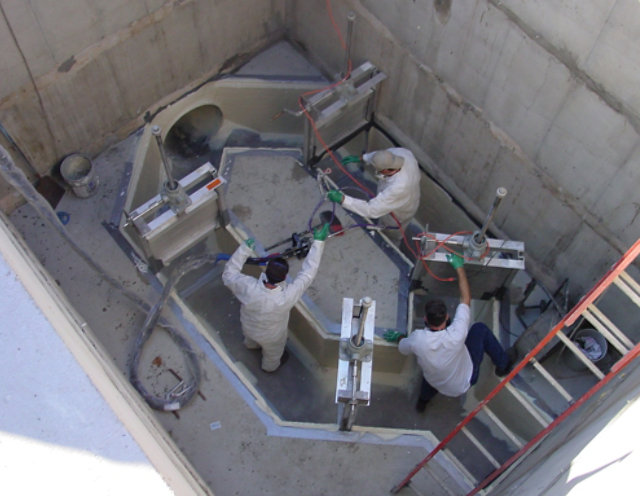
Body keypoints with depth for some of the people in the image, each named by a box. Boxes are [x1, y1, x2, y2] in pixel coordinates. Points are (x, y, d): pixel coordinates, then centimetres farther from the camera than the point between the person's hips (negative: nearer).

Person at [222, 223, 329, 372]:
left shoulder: (248, 287, -42)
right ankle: (270, 366, 67)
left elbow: (229, 274, -21)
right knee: (273, 352, 35)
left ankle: (252, 345, 75)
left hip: (248, 327, 3)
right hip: (271, 336, -2)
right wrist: (318, 242, -33)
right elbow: (307, 273, -37)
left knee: (251, 340, 41)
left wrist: (244, 249, -20)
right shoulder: (286, 297, -47)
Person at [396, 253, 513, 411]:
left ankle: (424, 398, 39)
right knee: (480, 328, 7)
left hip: (436, 385, 2)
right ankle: (504, 365, 26)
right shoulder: (455, 335, -39)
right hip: (464, 383, -2)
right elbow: (466, 299, -26)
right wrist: (459, 267, -18)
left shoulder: (417, 339, -33)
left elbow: (402, 348, -7)